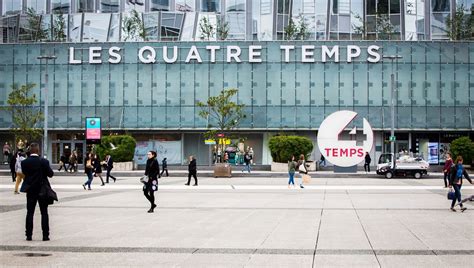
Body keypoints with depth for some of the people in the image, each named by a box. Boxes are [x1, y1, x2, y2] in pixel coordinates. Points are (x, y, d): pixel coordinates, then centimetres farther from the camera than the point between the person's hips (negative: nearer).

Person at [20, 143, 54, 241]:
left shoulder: (24, 162, -7)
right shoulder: (44, 162, -13)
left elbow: (24, 173, 2)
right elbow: (50, 174, -7)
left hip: (30, 190, 2)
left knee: (30, 212, 8)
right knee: (44, 213, 6)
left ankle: (29, 235, 7)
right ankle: (45, 235, 4)